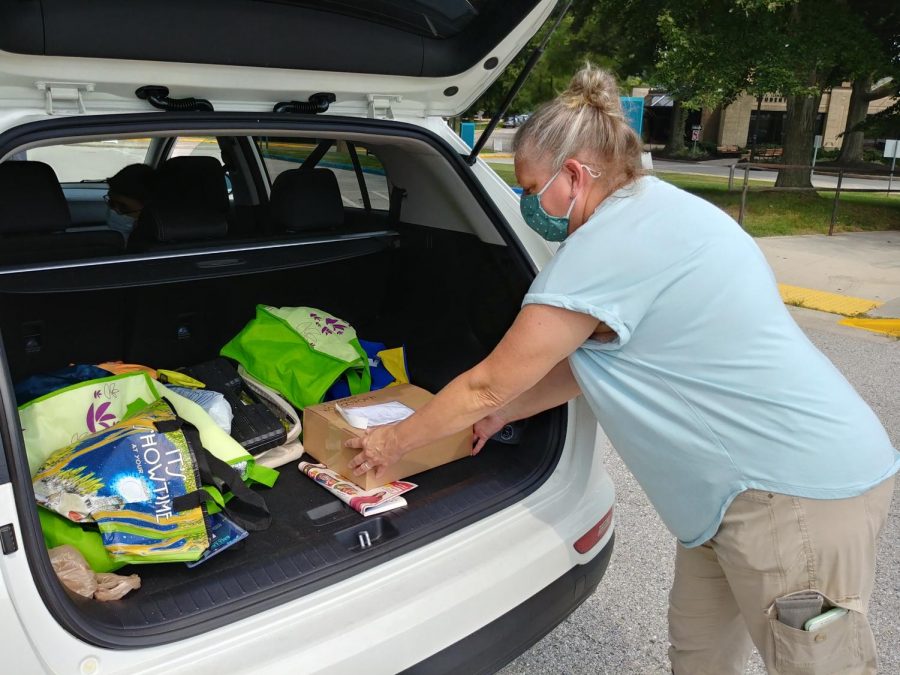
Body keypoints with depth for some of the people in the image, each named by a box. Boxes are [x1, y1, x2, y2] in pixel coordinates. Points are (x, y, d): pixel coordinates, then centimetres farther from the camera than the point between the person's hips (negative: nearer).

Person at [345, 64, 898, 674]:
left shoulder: (603, 251, -21)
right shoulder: (661, 207, 9)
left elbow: (488, 385, -11)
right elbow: (593, 360, 14)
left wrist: (393, 441, 3)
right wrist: (503, 413, 17)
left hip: (798, 492, -10)